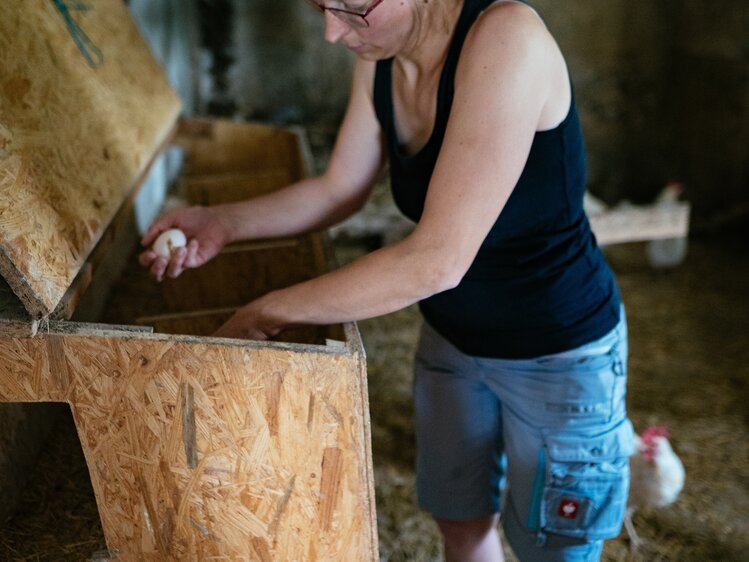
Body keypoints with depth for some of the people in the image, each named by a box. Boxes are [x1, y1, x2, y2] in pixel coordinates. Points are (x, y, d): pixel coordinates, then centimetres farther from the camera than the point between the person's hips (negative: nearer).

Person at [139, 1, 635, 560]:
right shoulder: (380, 59, -9)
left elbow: (437, 260, -36)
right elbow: (338, 189, 4)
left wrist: (267, 313, -27)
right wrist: (224, 222, -11)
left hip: (557, 351, -6)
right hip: (452, 335, 7)